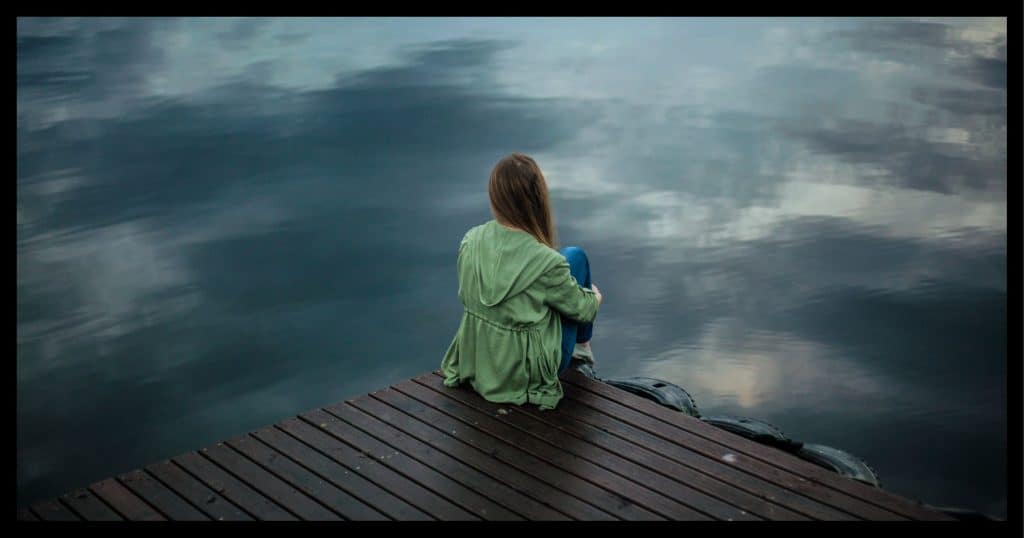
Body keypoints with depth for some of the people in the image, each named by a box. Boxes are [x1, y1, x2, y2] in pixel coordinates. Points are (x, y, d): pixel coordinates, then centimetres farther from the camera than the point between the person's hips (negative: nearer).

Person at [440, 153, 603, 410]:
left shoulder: (470, 240, -13)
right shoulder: (546, 262, -29)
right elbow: (582, 309, -10)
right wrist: (595, 297, 15)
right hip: (529, 373, -5)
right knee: (575, 257, 10)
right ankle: (582, 345, 33)